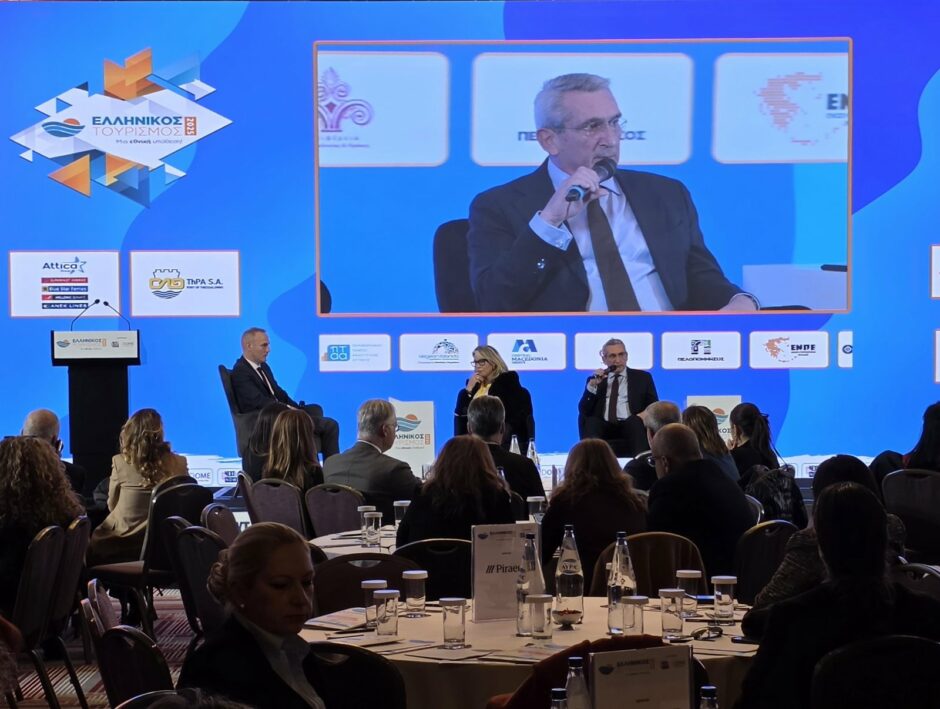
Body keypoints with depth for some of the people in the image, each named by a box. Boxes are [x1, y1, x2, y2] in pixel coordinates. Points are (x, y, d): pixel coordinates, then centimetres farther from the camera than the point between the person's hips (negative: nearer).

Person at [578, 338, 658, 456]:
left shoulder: (643, 377, 17)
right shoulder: (595, 379, 19)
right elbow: (583, 411, 8)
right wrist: (592, 385, -6)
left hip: (632, 425, -1)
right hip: (603, 427, 1)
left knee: (635, 421, -35)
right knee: (591, 422, -32)